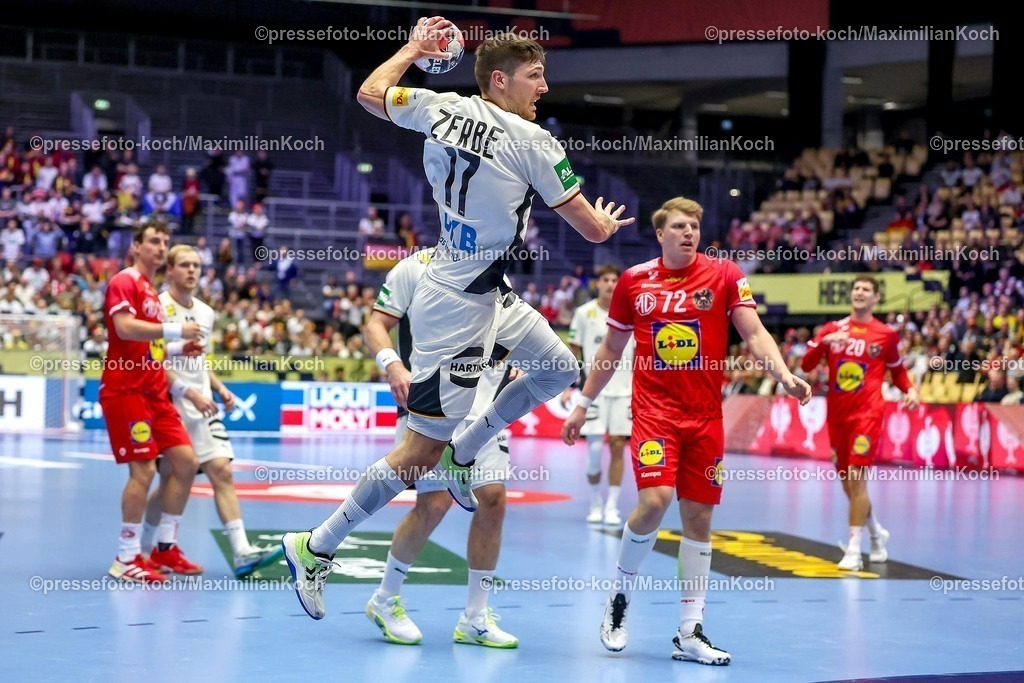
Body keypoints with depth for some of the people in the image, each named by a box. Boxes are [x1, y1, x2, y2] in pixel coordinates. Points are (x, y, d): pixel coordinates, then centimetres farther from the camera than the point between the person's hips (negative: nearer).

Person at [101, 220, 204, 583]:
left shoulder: (151, 292, 21)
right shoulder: (124, 282, -7)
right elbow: (125, 328, -24)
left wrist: (178, 348, 11)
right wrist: (175, 330, -20)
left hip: (154, 393, 9)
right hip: (126, 390, -9)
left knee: (186, 462, 4)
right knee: (143, 470, -13)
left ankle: (165, 547, 13)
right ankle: (126, 559, -4)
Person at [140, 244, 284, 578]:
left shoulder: (206, 313, 15)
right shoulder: (159, 307, -8)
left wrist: (220, 389, 11)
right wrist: (189, 393, -20)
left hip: (202, 409, 6)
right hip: (170, 408, -6)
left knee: (222, 471, -5)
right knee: (171, 480, -1)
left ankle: (242, 553, -12)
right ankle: (141, 548, 19)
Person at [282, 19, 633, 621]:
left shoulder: (442, 108, 0)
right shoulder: (530, 141, -18)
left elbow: (370, 93, 18)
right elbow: (591, 228, -10)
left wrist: (414, 49, 31)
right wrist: (607, 220, 14)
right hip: (460, 306, -9)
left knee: (561, 368, 20)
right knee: (422, 449, -2)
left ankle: (462, 455, 22)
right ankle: (317, 549, 5)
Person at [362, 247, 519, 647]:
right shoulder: (415, 268, -2)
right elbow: (376, 326, -6)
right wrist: (394, 365, -25)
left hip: (484, 407, 6)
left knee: (492, 500, -3)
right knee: (434, 504, -11)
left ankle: (475, 618, 9)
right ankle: (384, 600, 12)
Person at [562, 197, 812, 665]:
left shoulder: (724, 276, 0)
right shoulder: (633, 281, 3)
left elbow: (754, 333, -7)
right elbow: (610, 350, 14)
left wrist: (785, 376, -25)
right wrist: (583, 404, 15)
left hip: (705, 416, 1)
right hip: (654, 410, -1)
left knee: (699, 517, 2)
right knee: (654, 501, -20)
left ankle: (689, 634, 9)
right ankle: (619, 595, 5)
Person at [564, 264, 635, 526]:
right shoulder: (584, 313, 1)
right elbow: (573, 352, 5)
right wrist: (567, 387, -2)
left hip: (624, 391, 1)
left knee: (618, 447, -1)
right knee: (594, 448, -6)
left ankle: (612, 507, 4)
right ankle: (595, 503, 12)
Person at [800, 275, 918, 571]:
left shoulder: (886, 334, 3)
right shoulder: (833, 329, 8)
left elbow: (897, 370, 15)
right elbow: (806, 364, 1)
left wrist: (910, 389, -5)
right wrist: (824, 342, -16)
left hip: (867, 413, -4)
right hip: (837, 414, 4)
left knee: (856, 478, -15)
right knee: (847, 484, 11)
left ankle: (854, 550, -11)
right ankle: (877, 534, 33)